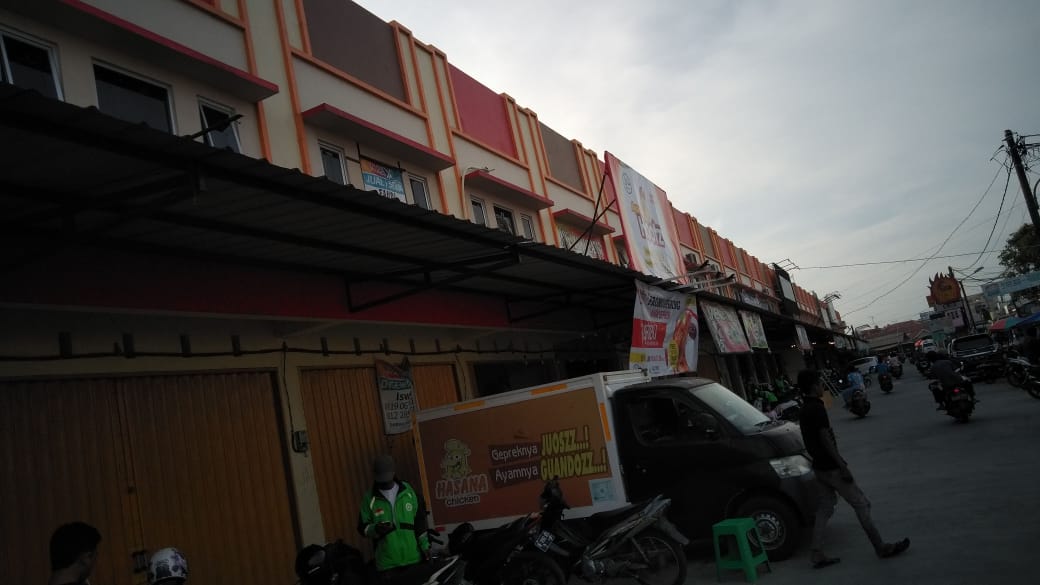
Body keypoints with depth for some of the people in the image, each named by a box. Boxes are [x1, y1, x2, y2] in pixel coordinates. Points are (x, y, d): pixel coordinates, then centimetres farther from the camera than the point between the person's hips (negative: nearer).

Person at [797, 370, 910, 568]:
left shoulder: (805, 409, 9)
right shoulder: (817, 408, -19)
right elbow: (825, 439, -23)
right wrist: (842, 466, -20)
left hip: (819, 467, 9)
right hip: (831, 468, -9)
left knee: (825, 509, 12)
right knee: (861, 504, 4)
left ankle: (817, 555, 11)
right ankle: (881, 547, 15)